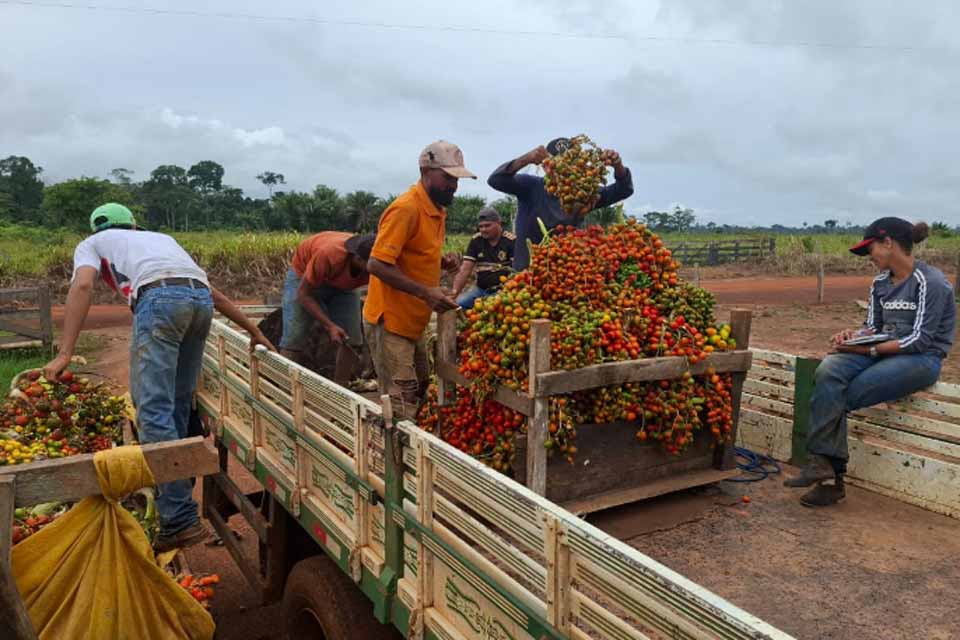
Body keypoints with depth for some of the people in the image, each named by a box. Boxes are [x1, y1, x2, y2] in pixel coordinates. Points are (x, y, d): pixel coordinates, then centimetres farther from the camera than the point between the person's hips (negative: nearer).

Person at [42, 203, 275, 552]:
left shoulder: (91, 244, 29)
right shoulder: (160, 237, 41)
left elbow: (83, 285, 4)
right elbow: (213, 291, 38)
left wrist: (64, 353, -2)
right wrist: (254, 330, 44)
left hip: (160, 298, -5)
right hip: (201, 299, 5)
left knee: (154, 410, -7)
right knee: (177, 406, 17)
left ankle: (180, 521, -12)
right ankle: (171, 494, 22)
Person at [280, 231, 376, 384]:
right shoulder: (328, 255, -42)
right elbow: (303, 294, -28)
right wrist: (329, 326, -35)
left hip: (342, 284, 4)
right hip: (304, 275, -4)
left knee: (351, 339, -6)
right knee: (293, 340, -11)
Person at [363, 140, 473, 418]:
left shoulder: (437, 209, 11)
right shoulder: (405, 209, -18)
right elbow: (377, 265, -23)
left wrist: (443, 261, 2)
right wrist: (426, 293, -27)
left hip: (413, 322, 9)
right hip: (390, 322, -9)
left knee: (421, 395, 16)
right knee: (401, 408, -7)